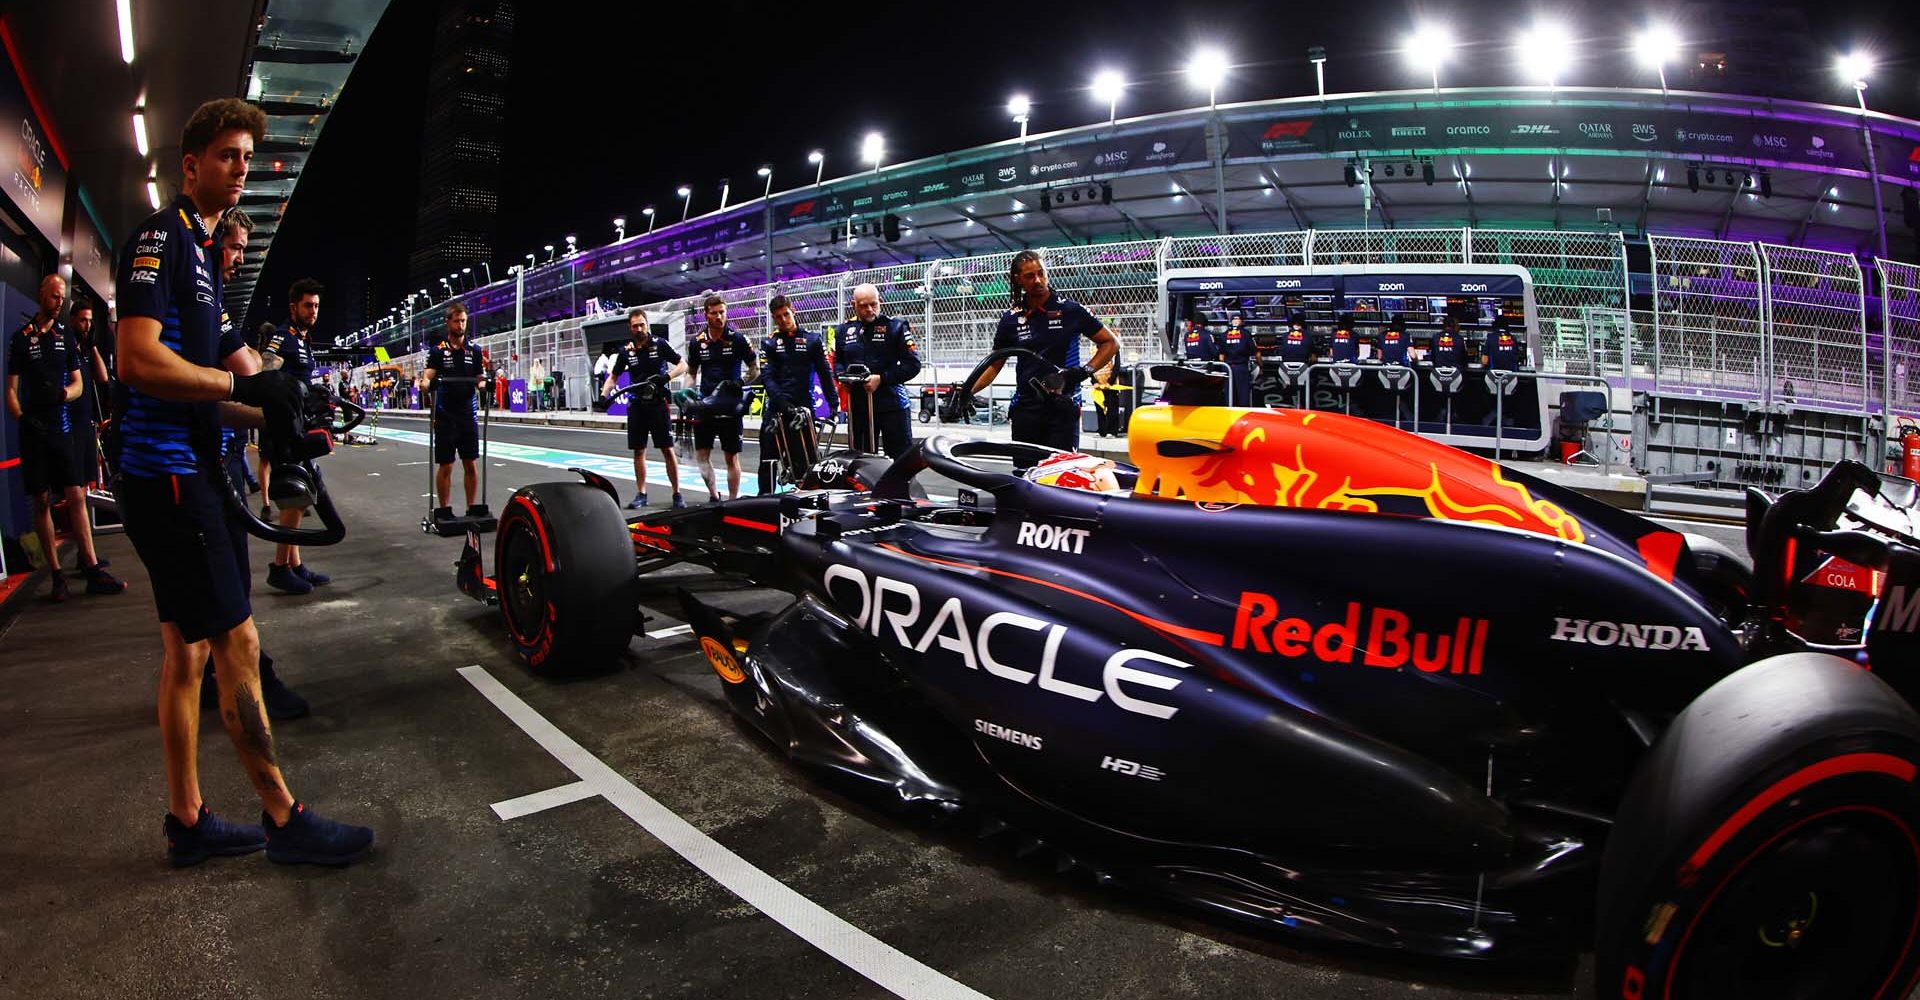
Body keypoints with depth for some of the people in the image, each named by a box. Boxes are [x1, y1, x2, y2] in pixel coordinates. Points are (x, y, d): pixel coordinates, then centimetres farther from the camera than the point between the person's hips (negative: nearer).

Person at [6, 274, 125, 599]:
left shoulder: (66, 337, 12)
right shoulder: (21, 337, 4)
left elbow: (78, 384, 12)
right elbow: (11, 389, 3)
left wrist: (64, 393, -10)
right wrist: (22, 419, -13)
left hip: (62, 427, 2)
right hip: (33, 431, -2)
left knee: (76, 496, -4)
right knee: (41, 502, 1)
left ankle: (92, 570, -5)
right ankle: (56, 575, 4)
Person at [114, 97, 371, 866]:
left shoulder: (197, 250, 21)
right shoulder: (160, 237, -10)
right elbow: (140, 358, -22)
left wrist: (266, 410, 13)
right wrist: (243, 384, -18)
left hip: (188, 470, 10)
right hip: (167, 472, -10)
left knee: (188, 647, 12)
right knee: (237, 641, -7)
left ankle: (188, 823, 22)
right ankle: (284, 819, 2)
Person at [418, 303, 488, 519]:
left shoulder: (474, 350, 8)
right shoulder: (438, 351, 1)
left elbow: (480, 379, 6)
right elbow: (428, 375, -8)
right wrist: (426, 383, -32)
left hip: (468, 414, 2)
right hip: (445, 416, -2)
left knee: (470, 464, 5)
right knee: (445, 465, 2)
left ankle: (473, 508, 12)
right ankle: (444, 510, 9)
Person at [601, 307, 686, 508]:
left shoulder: (660, 344, -3)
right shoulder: (626, 351, 6)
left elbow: (683, 365, -1)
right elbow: (613, 376, 14)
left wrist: (667, 376, -19)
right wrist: (603, 395, -3)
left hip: (658, 403, -3)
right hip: (636, 405, 3)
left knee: (668, 449, -6)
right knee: (639, 450, 6)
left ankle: (677, 494, 1)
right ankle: (641, 494, 14)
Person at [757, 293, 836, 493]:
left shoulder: (812, 340, 6)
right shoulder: (769, 343, 7)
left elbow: (825, 373, 5)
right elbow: (768, 377, -4)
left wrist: (834, 403, -5)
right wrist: (781, 401, -19)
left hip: (804, 407, 0)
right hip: (776, 407, 0)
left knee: (807, 457, 4)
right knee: (769, 457, -4)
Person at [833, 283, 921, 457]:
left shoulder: (895, 327, -2)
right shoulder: (844, 330, 11)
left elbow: (913, 364, -7)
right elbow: (837, 361, 23)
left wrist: (882, 379, -16)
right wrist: (842, 376, 0)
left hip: (891, 404, -4)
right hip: (857, 405, 5)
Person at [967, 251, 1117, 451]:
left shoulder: (1071, 310, 0)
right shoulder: (1011, 319, 9)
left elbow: (1111, 343, 5)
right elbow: (994, 366, 14)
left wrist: (1086, 371, -10)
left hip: (1063, 406, -3)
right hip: (1025, 408, 3)